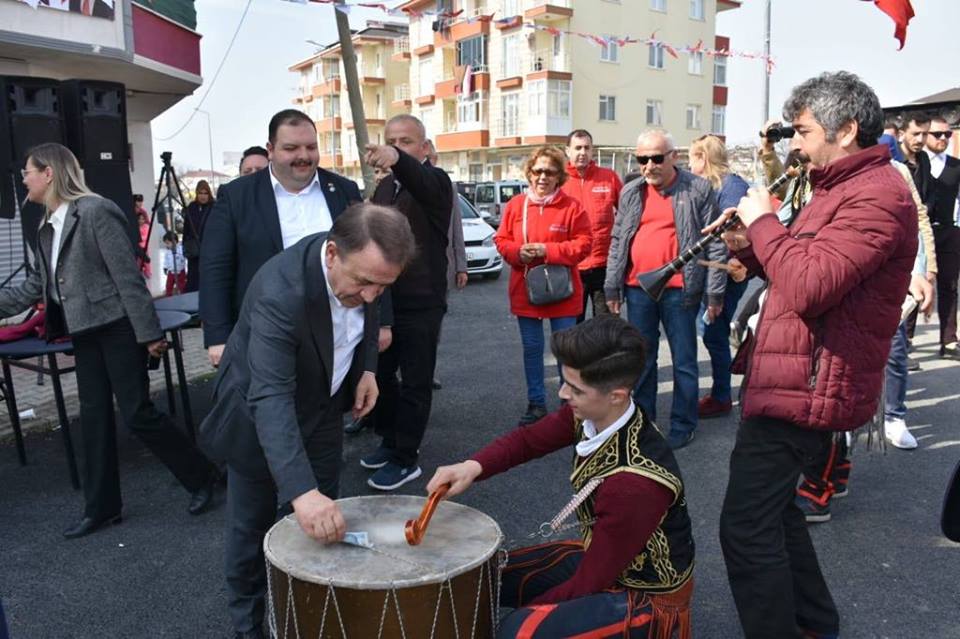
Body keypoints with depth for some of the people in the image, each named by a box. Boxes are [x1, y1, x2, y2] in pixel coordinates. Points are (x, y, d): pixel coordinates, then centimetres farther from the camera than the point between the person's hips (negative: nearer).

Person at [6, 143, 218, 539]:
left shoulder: (96, 211, -14)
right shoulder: (48, 226, 11)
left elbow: (128, 275, -18)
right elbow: (37, 284, 20)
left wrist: (149, 333, -19)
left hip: (118, 328, -8)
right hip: (85, 332, 9)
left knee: (137, 414, -6)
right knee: (94, 417, 11)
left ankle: (202, 477, 13)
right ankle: (100, 507, 22)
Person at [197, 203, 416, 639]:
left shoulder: (363, 266, -18)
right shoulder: (281, 291, -39)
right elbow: (270, 398, -47)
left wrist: (366, 367, -9)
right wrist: (301, 491, -57)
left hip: (322, 405, 6)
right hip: (257, 412, -5)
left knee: (324, 525, 12)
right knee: (251, 527, 10)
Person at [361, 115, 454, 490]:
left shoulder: (435, 181, -10)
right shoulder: (384, 187, 11)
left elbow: (422, 185, -36)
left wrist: (397, 160, -57)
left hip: (421, 304, -7)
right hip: (383, 300, 7)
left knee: (414, 383, 3)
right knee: (379, 374, 16)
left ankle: (405, 459, 15)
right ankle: (390, 442, 34)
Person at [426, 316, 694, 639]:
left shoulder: (634, 484, -36)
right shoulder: (591, 413, -15)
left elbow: (590, 584, -25)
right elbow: (528, 439, 1)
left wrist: (526, 613, -12)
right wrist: (474, 466, -18)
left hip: (649, 592, -7)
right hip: (601, 555, 7)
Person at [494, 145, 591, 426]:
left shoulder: (572, 207, -5)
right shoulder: (515, 205, 4)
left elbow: (583, 244, -8)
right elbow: (501, 240, 8)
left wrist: (547, 250, -18)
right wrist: (518, 252, -13)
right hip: (525, 290, 3)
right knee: (531, 348, 11)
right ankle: (536, 403, 24)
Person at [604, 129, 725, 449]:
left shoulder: (698, 190, -3)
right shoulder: (630, 193, 9)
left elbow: (715, 244, -3)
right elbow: (617, 242, 13)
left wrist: (714, 291, -6)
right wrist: (612, 287, 9)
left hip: (679, 290, -4)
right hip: (637, 289, 4)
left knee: (683, 361, 6)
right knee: (642, 359, 13)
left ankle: (683, 425, 19)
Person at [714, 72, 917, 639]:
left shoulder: (877, 195, -18)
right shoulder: (842, 187, 17)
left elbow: (808, 287, -30)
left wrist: (764, 221, -17)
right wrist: (749, 247, 3)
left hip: (804, 389, -11)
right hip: (791, 381, 11)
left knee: (746, 528, -6)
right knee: (772, 509, 22)